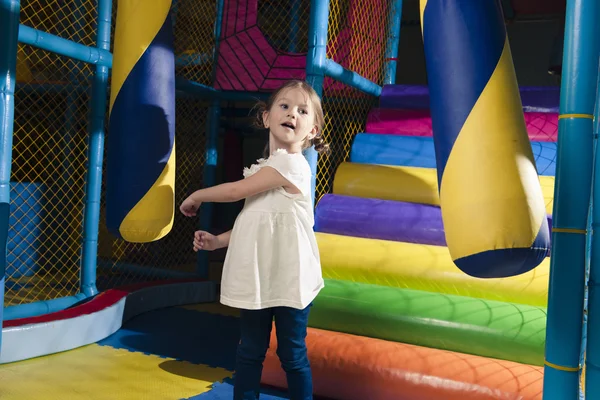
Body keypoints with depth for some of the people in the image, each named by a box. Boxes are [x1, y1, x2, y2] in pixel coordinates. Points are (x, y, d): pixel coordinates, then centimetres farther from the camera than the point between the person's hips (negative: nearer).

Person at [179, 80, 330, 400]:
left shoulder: (291, 163, -15)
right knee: (249, 350, 15)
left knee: (292, 353, 7)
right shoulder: (264, 170, 11)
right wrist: (217, 241, 5)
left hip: (289, 277, -7)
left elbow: (236, 190, -13)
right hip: (259, 277, 7)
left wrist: (196, 196, 3)